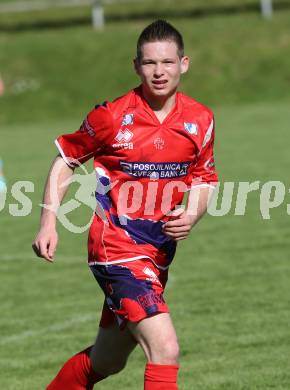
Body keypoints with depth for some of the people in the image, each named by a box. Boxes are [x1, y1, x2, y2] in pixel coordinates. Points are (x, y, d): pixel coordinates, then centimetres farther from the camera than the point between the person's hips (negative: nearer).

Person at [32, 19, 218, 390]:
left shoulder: (200, 120, 1)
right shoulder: (111, 116, -11)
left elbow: (203, 179, 14)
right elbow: (66, 158, 3)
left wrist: (191, 216, -7)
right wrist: (49, 222, -3)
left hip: (158, 253, 6)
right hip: (116, 249, -6)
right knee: (165, 349, -21)